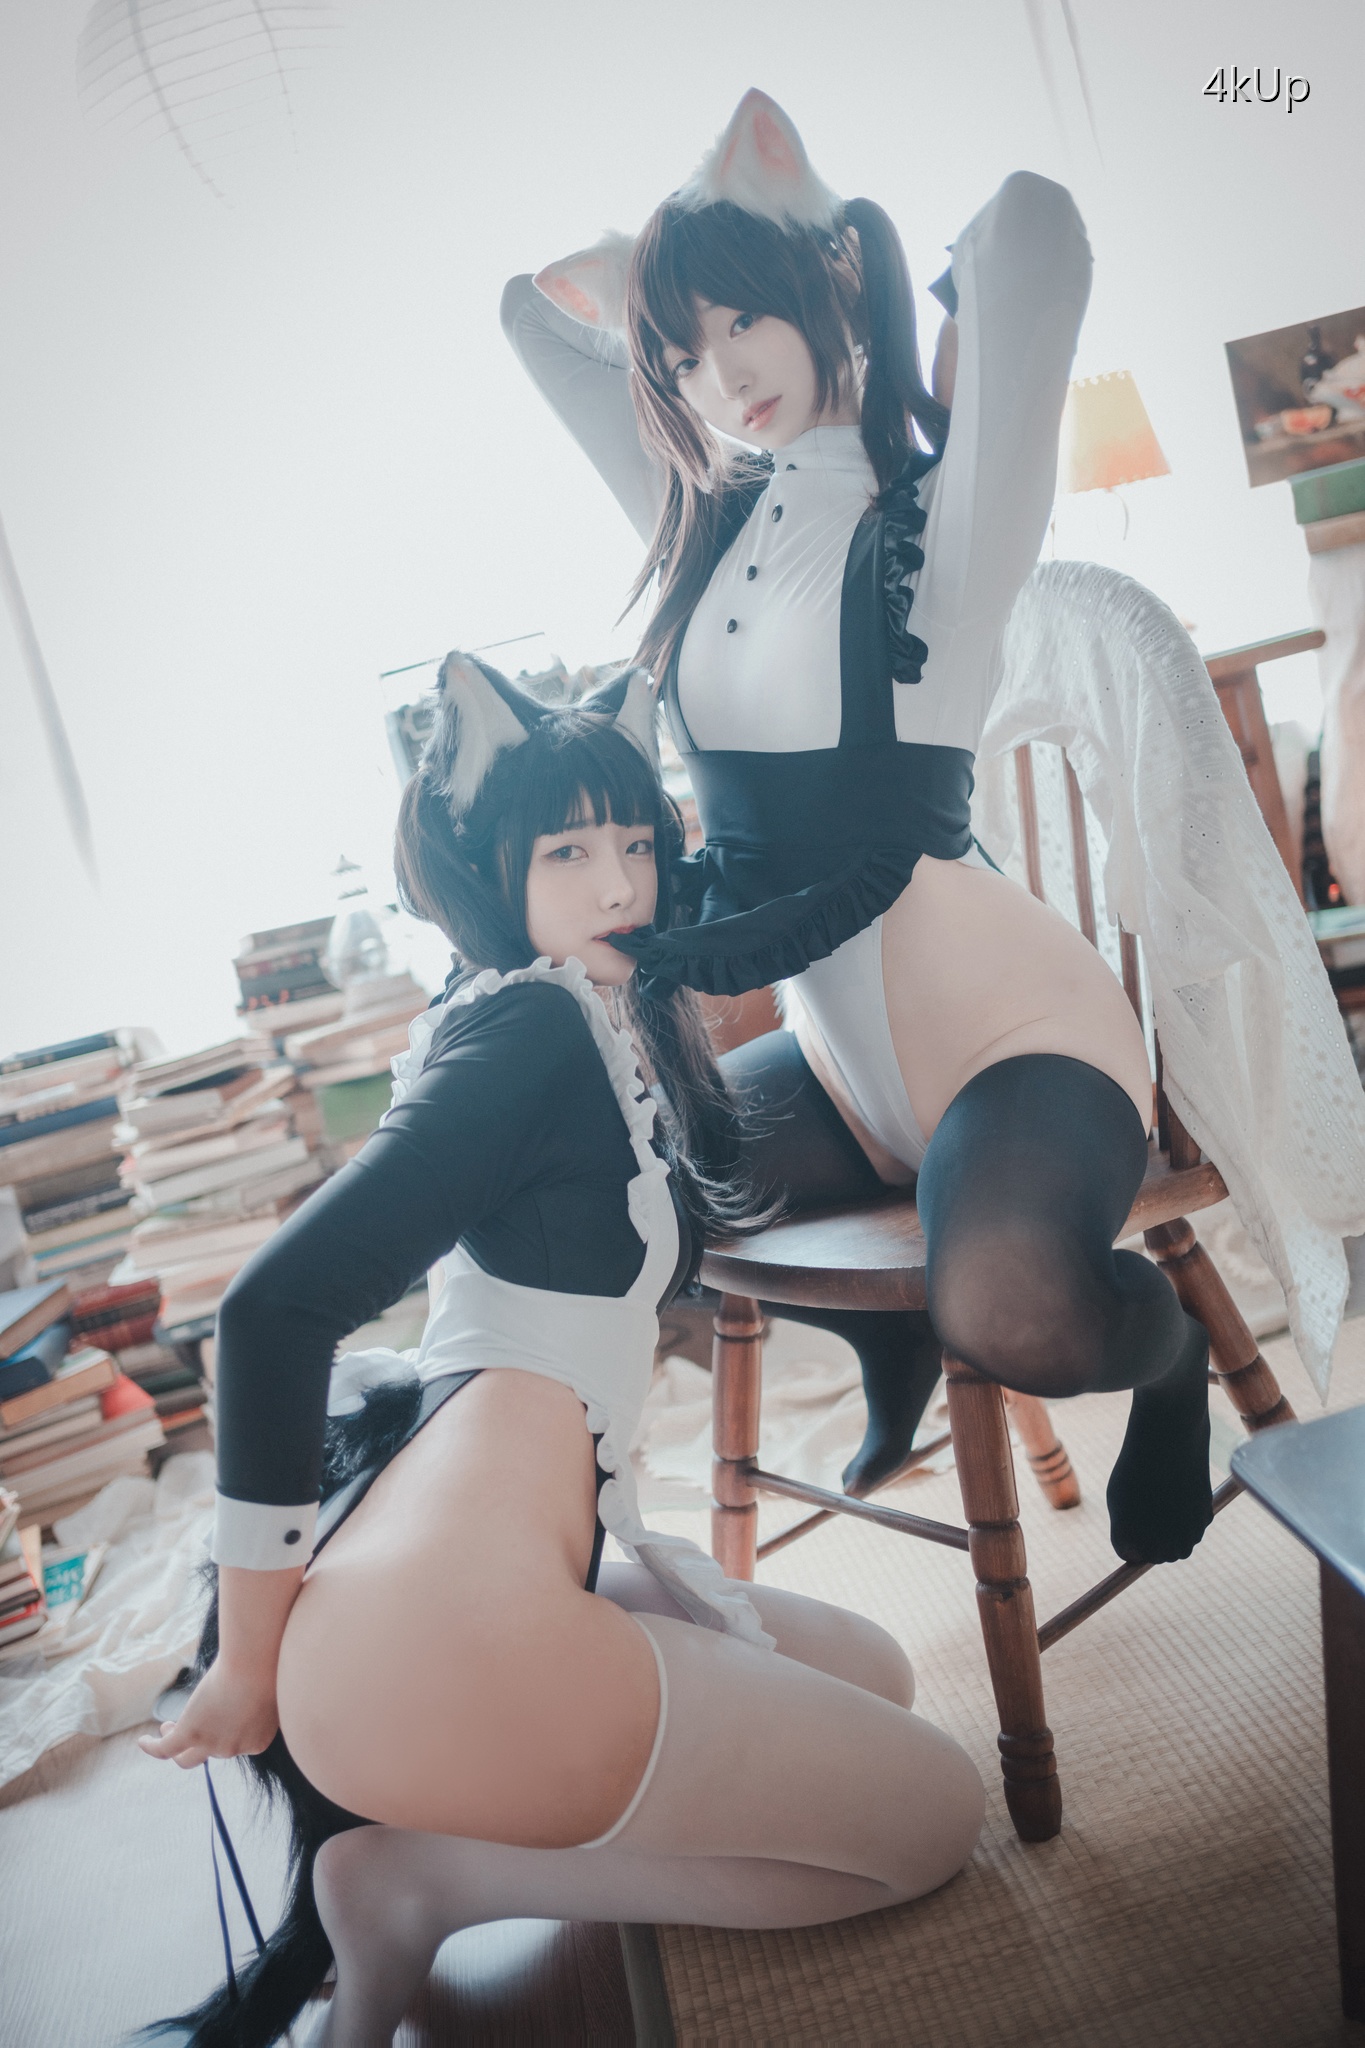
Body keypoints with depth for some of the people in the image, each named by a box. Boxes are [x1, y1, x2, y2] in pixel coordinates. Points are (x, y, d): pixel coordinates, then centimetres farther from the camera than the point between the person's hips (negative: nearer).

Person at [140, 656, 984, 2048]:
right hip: (445, 1630, -9)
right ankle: (426, 1882, 0)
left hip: (517, 1585, 9)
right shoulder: (536, 1024, -11)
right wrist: (250, 1665, -10)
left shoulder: (609, 1029, 17)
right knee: (935, 1815, 5)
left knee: (869, 1675, 23)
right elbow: (277, 1308, -17)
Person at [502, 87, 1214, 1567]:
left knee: (1010, 1311, -33)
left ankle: (1171, 1356, 7)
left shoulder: (943, 515, -6)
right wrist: (683, 236, 13)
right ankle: (890, 1330, 24)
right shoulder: (706, 529, 13)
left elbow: (1033, 235, -23)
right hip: (835, 1049, 7)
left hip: (1006, 1020, -7)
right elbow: (537, 310, 23)